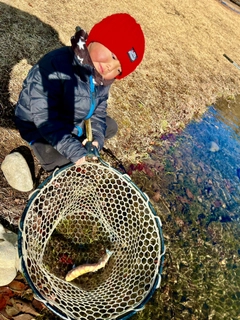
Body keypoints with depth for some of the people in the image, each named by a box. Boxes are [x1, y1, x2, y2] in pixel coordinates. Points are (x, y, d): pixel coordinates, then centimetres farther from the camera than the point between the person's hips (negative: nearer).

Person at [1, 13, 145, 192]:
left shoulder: (102, 78, -13)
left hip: (75, 122, 7)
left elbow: (98, 109, -2)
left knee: (110, 127, 11)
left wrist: (97, 137, -21)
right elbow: (46, 119, -39)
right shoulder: (56, 66, -38)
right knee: (62, 165, -26)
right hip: (38, 126, -6)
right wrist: (76, 153, -42)